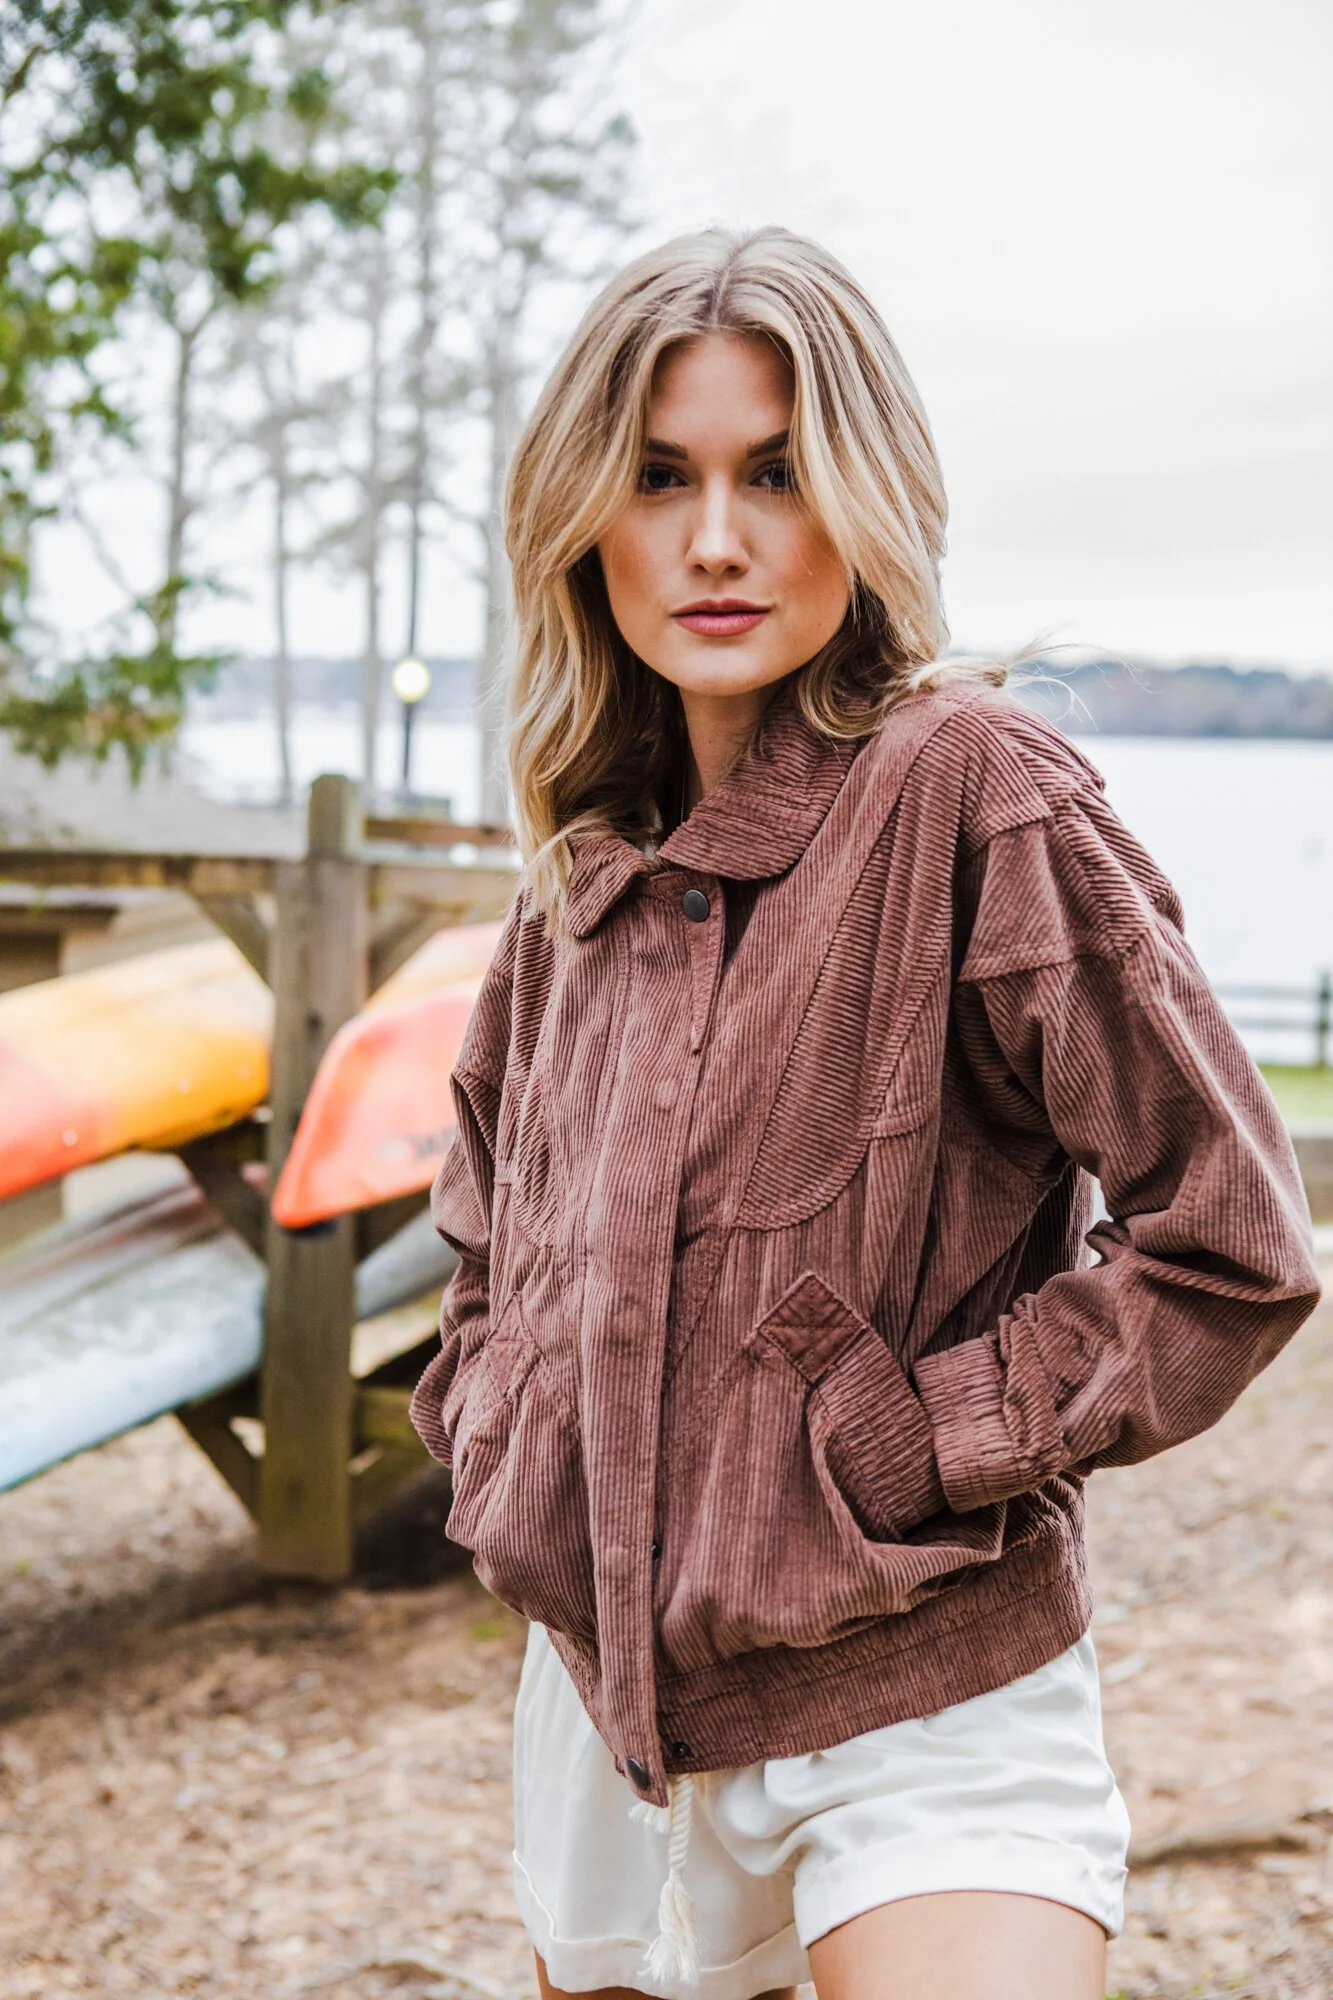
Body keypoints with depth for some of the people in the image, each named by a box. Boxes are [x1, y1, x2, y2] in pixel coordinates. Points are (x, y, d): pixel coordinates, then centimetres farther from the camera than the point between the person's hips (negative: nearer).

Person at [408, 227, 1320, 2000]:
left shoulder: (970, 788, -15)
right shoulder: (590, 865, 5)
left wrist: (903, 1452, -16)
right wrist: (500, 1449, 8)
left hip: (918, 1706, -6)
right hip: (608, 1686, 6)